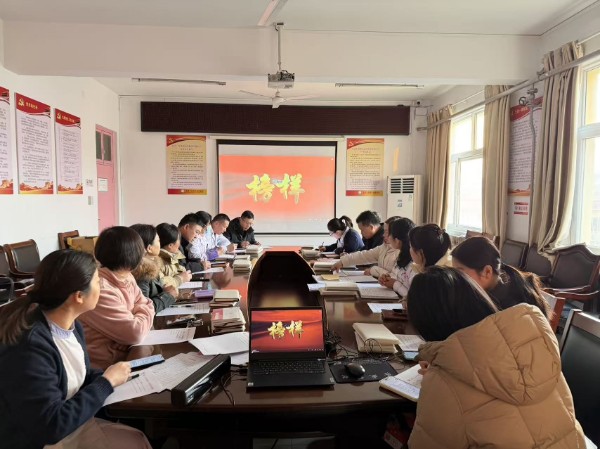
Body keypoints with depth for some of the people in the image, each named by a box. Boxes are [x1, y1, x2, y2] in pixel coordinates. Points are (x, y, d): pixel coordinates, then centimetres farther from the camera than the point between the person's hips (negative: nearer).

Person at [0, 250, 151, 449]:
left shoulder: (70, 325, -3)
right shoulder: (27, 348, -28)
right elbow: (52, 426, -26)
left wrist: (111, 376, -5)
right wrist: (106, 382, -17)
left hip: (74, 423, 7)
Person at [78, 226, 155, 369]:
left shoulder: (126, 278, 2)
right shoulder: (99, 290, -25)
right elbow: (136, 333, -26)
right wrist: (146, 313, -6)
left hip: (127, 351, 7)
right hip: (105, 365, -7)